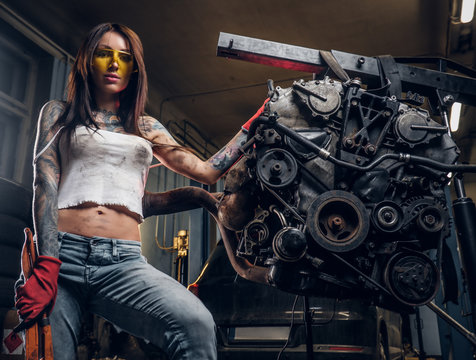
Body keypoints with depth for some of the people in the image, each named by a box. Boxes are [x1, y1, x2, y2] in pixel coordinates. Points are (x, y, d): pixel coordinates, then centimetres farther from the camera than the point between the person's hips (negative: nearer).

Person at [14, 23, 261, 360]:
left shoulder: (146, 127, 24)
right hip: (63, 253, 0)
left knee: (197, 324, -26)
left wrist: (253, 125, 25)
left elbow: (206, 171, 22)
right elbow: (45, 183, 3)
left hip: (124, 264, 1)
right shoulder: (59, 113, 18)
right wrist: (46, 266, -10)